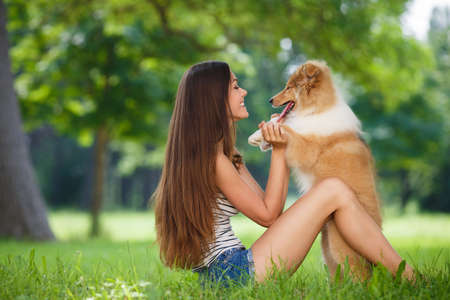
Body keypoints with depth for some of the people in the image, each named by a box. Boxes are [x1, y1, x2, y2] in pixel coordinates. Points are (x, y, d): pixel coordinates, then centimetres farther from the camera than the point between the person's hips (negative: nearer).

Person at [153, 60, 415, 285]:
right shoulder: (212, 158, -14)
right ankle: (407, 279, -3)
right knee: (334, 191, -10)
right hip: (234, 271, -10)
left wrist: (282, 149, 10)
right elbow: (267, 215, -8)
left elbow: (270, 208, 12)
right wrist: (279, 150, -6)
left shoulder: (228, 154, 17)